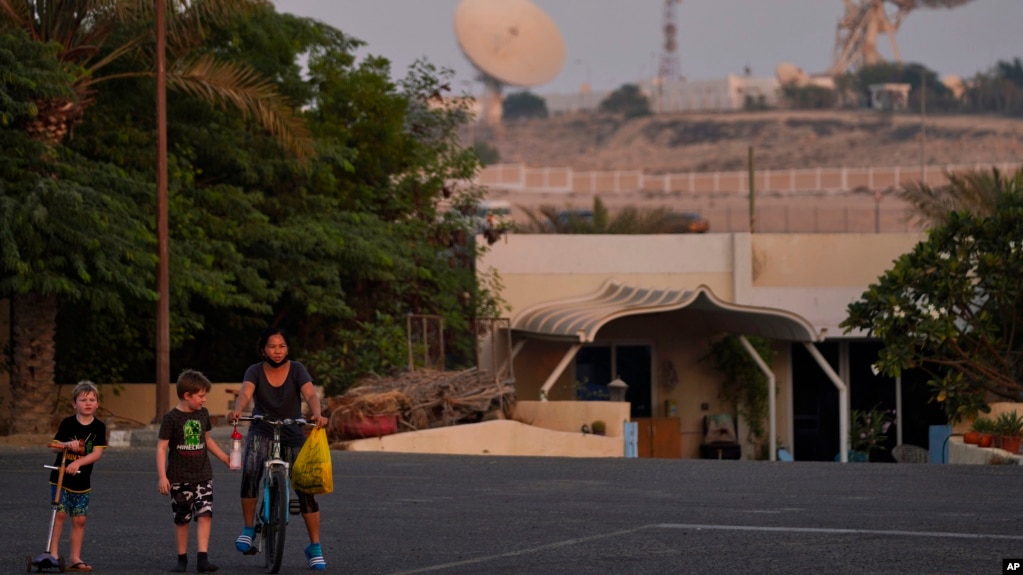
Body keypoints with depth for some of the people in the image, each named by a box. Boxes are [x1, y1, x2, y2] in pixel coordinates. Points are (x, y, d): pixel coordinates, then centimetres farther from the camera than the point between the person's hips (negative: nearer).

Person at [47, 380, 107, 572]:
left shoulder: (99, 427, -2)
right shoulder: (67, 423, -4)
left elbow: (97, 453, -10)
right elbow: (55, 446, -5)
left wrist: (78, 463, -25)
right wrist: (68, 445, -26)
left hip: (82, 481, 2)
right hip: (61, 477, -2)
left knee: (79, 519, 3)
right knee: (60, 513, -11)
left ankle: (75, 558, 9)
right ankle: (53, 552, -4)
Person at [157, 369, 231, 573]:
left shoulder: (203, 414, 7)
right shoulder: (171, 418, -10)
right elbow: (161, 447, -11)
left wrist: (225, 458, 22)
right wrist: (162, 476, -18)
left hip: (203, 475, 3)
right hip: (179, 478, -3)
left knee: (205, 515, -11)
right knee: (182, 519, 6)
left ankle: (202, 558, -15)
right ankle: (182, 558, 18)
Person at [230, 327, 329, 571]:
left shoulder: (296, 369, -6)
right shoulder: (255, 371, -5)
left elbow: (310, 394, -21)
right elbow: (245, 393, -24)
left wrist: (317, 414, -43)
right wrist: (238, 410, -47)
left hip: (293, 435, 1)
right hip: (262, 433, -1)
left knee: (306, 490, -6)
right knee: (250, 472, -30)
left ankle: (315, 548, 7)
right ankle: (248, 529, -14)